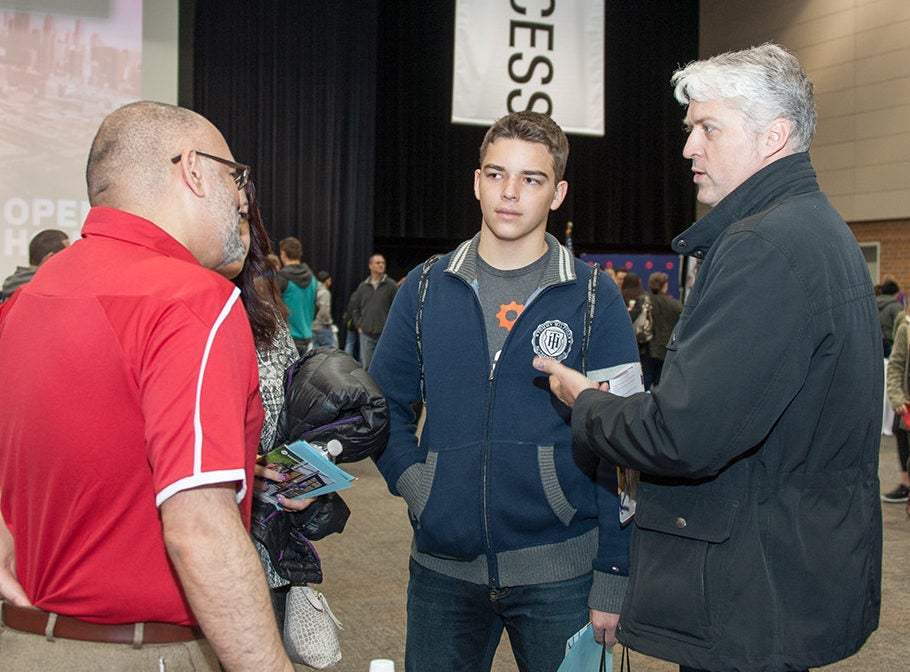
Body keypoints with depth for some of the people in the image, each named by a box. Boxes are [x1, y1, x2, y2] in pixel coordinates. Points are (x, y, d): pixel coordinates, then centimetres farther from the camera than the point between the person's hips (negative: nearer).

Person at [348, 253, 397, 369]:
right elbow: (352, 306, 17)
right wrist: (358, 325, 9)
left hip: (385, 334, -2)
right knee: (365, 366, 5)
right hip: (366, 334, 3)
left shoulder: (391, 285, 0)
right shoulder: (363, 286, 8)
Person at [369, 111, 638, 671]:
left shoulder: (595, 298, -2)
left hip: (560, 574, -2)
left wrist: (612, 580, -8)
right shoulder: (426, 289, 5)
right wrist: (410, 478, -5)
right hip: (443, 564, 2)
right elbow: (388, 404, 13)